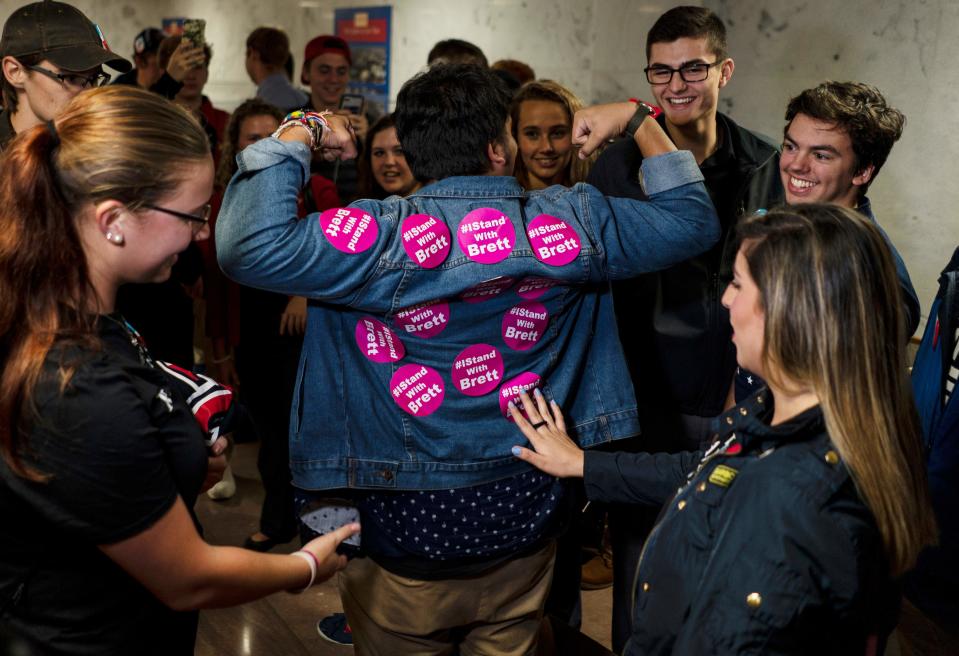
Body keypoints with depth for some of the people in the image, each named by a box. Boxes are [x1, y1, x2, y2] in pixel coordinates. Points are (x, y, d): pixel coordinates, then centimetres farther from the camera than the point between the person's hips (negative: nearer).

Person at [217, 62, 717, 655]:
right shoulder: (574, 222, -8)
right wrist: (638, 118, 14)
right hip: (525, 524, 3)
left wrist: (294, 137, -14)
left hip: (406, 532, -2)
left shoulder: (384, 236, -20)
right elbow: (693, 218, 6)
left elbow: (248, 246, -27)